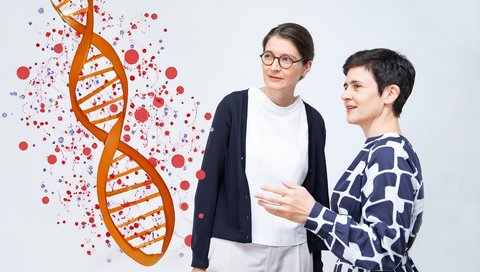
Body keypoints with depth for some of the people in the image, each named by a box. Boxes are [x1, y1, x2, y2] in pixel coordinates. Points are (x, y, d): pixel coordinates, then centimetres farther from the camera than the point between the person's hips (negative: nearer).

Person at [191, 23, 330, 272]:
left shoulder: (312, 121, 2)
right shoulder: (234, 106, -7)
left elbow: (316, 193, 8)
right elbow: (209, 181, -5)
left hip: (293, 251, 3)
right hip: (235, 248, -3)